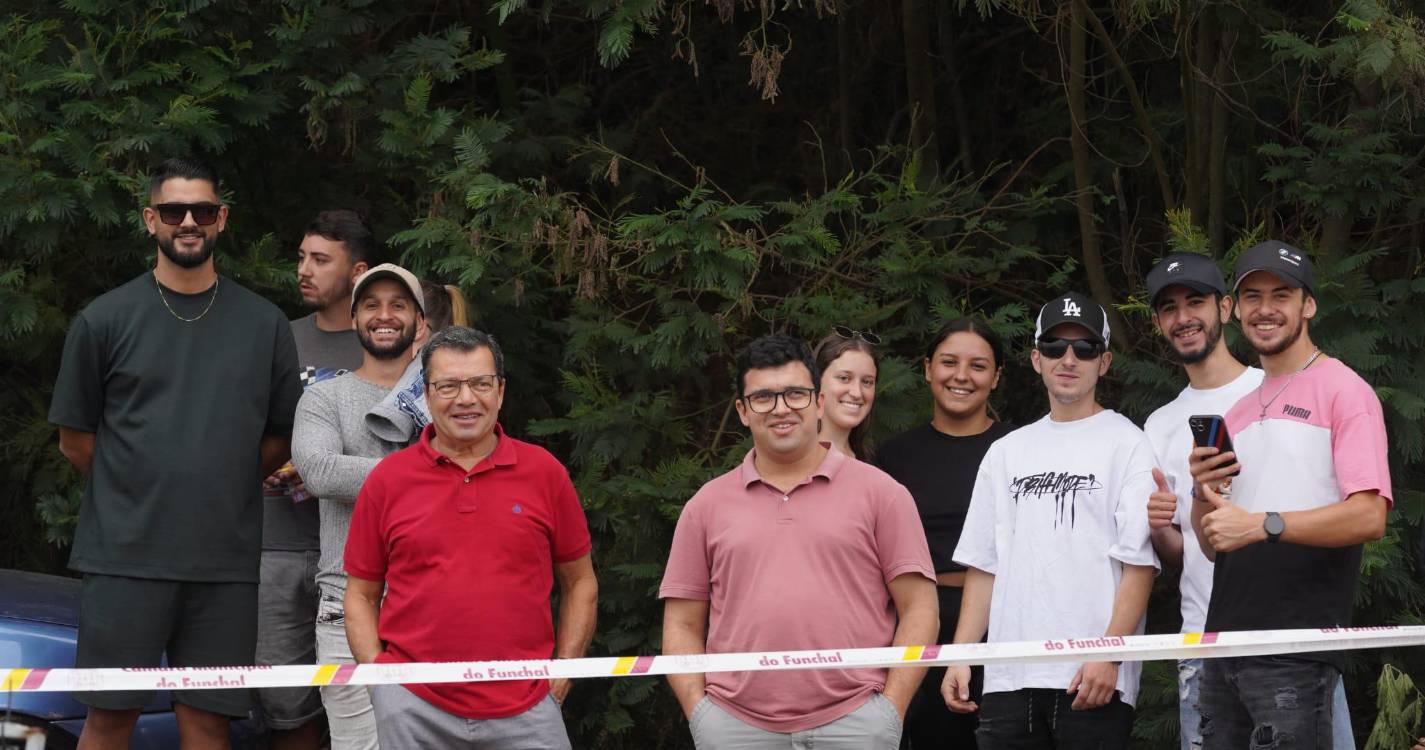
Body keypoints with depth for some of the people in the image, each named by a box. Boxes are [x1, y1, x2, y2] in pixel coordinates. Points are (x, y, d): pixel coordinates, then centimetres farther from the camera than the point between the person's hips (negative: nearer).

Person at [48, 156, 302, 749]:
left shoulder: (263, 324, 10)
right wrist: (139, 496, 7)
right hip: (125, 555, -1)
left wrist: (217, 490, 9)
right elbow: (75, 440, 8)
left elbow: (279, 436, 15)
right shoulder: (105, 320, 4)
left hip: (225, 561, 2)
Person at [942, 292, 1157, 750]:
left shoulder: (1128, 445, 3)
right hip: (1008, 676, 5)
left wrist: (1109, 654, -15)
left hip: (1095, 679, -5)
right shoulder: (1006, 453, 19)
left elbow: (1139, 564, -5)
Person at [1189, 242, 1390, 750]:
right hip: (1224, 646, 7)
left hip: (1297, 651, -7)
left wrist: (1262, 525, -21)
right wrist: (1204, 494, 1)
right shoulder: (1236, 413, 21)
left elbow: (1369, 518, -14)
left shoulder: (1342, 389, -2)